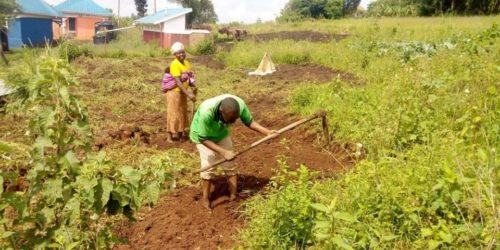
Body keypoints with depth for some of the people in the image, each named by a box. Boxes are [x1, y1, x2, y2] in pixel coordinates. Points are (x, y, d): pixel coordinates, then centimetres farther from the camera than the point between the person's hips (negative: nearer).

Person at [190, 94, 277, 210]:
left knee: (230, 166, 3)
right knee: (208, 166, -5)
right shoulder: (206, 112, -44)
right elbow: (203, 139, -31)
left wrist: (267, 132, -26)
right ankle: (205, 199, 15)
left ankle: (233, 197, 16)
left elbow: (249, 122, -13)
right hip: (202, 134, -4)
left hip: (221, 133, 4)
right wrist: (223, 152, -34)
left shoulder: (240, 104, -32)